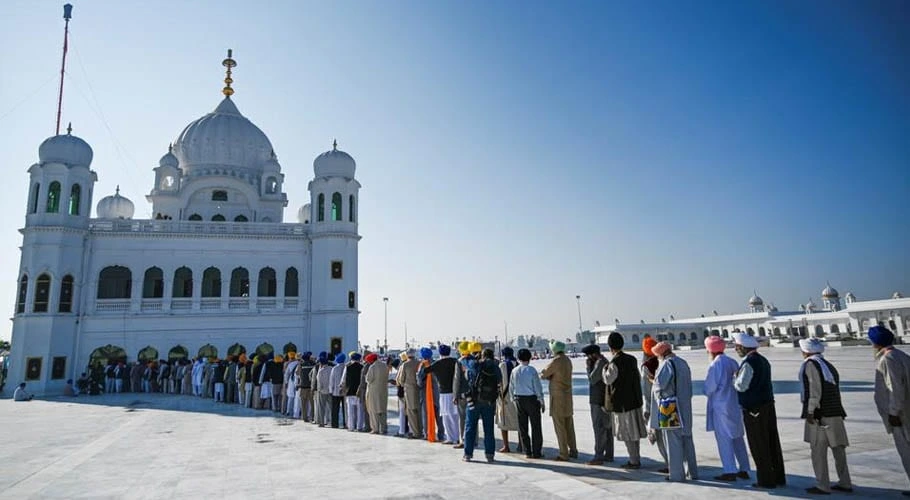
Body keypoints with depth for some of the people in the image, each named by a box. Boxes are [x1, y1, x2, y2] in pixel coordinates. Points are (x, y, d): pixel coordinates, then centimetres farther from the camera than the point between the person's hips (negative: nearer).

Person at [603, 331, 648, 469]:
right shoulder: (632, 359, 3)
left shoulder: (615, 363, -19)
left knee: (627, 433, 3)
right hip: (634, 400, 7)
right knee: (634, 431, 15)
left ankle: (634, 461, 9)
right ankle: (636, 458, 23)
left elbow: (607, 380, -10)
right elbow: (638, 378, 12)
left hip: (622, 402, -7)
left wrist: (604, 367, 2)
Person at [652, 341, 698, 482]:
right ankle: (692, 472, 24)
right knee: (687, 439, 16)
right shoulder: (683, 363, 10)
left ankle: (677, 474, 4)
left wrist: (659, 395, -5)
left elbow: (659, 383, -23)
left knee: (673, 440, 0)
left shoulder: (666, 364, -15)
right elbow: (688, 385, 14)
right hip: (686, 407, 8)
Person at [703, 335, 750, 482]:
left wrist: (707, 392, 5)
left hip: (720, 406, -7)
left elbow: (709, 387, -15)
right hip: (735, 404, 7)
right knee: (737, 438, 15)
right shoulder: (732, 362, 4)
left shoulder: (714, 365, -17)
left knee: (724, 439, 1)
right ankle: (744, 470, 23)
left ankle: (730, 471, 3)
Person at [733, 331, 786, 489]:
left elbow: (741, 386, -22)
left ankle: (766, 480, 8)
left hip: (754, 409, -9)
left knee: (759, 446, 1)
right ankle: (778, 477, 24)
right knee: (772, 442, 15)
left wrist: (735, 378, -3)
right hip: (768, 405, 9)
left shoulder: (748, 363, -18)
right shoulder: (763, 360, 11)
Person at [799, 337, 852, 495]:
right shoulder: (828, 365, 16)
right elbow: (834, 389, 17)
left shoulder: (810, 364, -10)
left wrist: (810, 411, -17)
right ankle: (845, 483, 22)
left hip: (819, 414, -9)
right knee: (838, 448, 14)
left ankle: (823, 486, 3)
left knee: (818, 450, -2)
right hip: (835, 412, 9)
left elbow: (815, 389, -19)